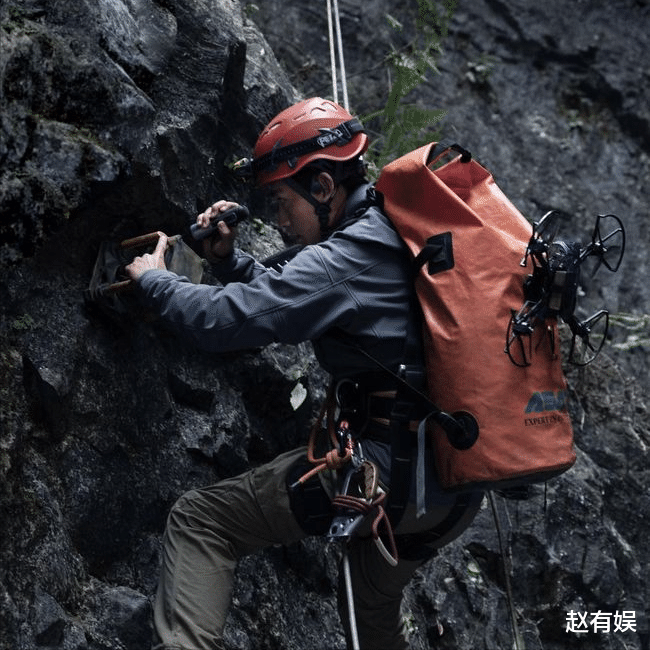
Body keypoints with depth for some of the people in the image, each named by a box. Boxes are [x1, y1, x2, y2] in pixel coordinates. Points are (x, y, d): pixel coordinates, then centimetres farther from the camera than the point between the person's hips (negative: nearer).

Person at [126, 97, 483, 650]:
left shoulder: (345, 260, -15)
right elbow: (283, 298, 26)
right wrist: (226, 258, 13)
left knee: (198, 520, -3)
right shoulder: (400, 235, 14)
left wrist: (152, 277, 1)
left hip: (390, 472, -9)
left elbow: (224, 320, -17)